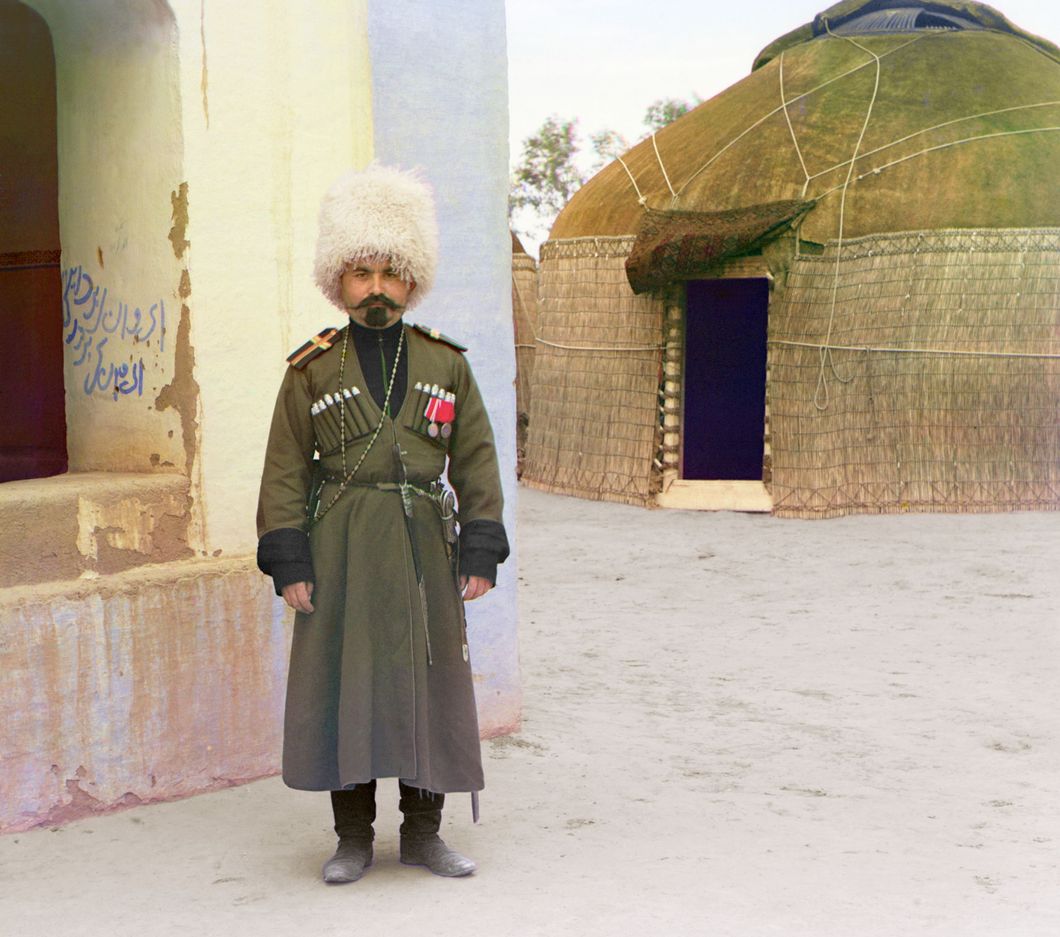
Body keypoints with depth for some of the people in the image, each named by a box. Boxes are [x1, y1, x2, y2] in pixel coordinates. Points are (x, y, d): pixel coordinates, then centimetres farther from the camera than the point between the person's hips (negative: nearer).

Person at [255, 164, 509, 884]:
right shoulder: (311, 369, 3)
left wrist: (480, 553, -1)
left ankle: (424, 832, 18)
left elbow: (476, 461, 6)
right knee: (343, 681, 0)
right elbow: (286, 470, 1)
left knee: (431, 683, 4)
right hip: (341, 549, -1)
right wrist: (289, 562, -7)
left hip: (425, 547, 1)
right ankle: (354, 838, 13)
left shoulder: (447, 363, 7)